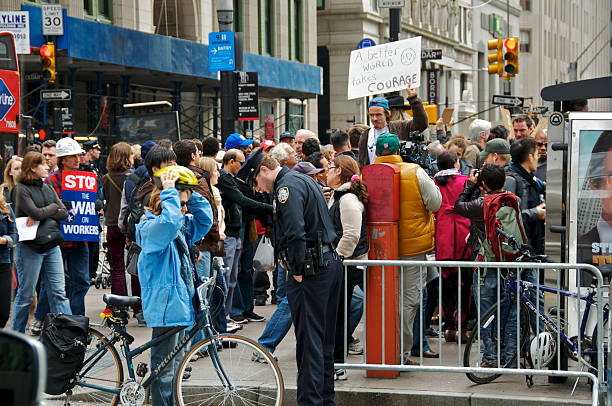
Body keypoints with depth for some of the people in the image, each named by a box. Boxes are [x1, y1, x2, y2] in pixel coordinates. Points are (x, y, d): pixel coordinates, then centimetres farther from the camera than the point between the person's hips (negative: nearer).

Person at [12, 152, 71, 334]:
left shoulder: (48, 188, 14)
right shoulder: (21, 189, -5)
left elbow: (64, 214, 5)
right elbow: (35, 213, -17)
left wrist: (41, 213, -9)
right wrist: (53, 207, -1)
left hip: (51, 246, 6)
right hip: (30, 248, -6)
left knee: (59, 293, 3)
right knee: (26, 295, 2)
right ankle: (17, 336, 14)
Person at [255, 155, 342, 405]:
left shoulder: (287, 186, -12)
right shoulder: (304, 180, 20)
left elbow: (295, 231, -23)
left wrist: (298, 270, -15)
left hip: (311, 269, -10)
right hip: (331, 262, 10)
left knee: (309, 339, -7)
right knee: (324, 338, 14)